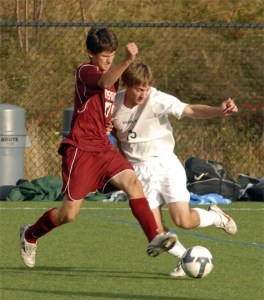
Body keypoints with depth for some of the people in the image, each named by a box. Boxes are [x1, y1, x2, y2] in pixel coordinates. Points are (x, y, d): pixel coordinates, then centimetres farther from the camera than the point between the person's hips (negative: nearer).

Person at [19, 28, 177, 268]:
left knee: (133, 182, -21)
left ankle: (154, 239, -29)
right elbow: (104, 82, -36)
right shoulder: (85, 72, -10)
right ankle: (30, 235, 26)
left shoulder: (114, 77, 16)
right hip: (81, 149, -7)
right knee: (69, 214, -2)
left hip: (104, 149, 7)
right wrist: (127, 61, -52)